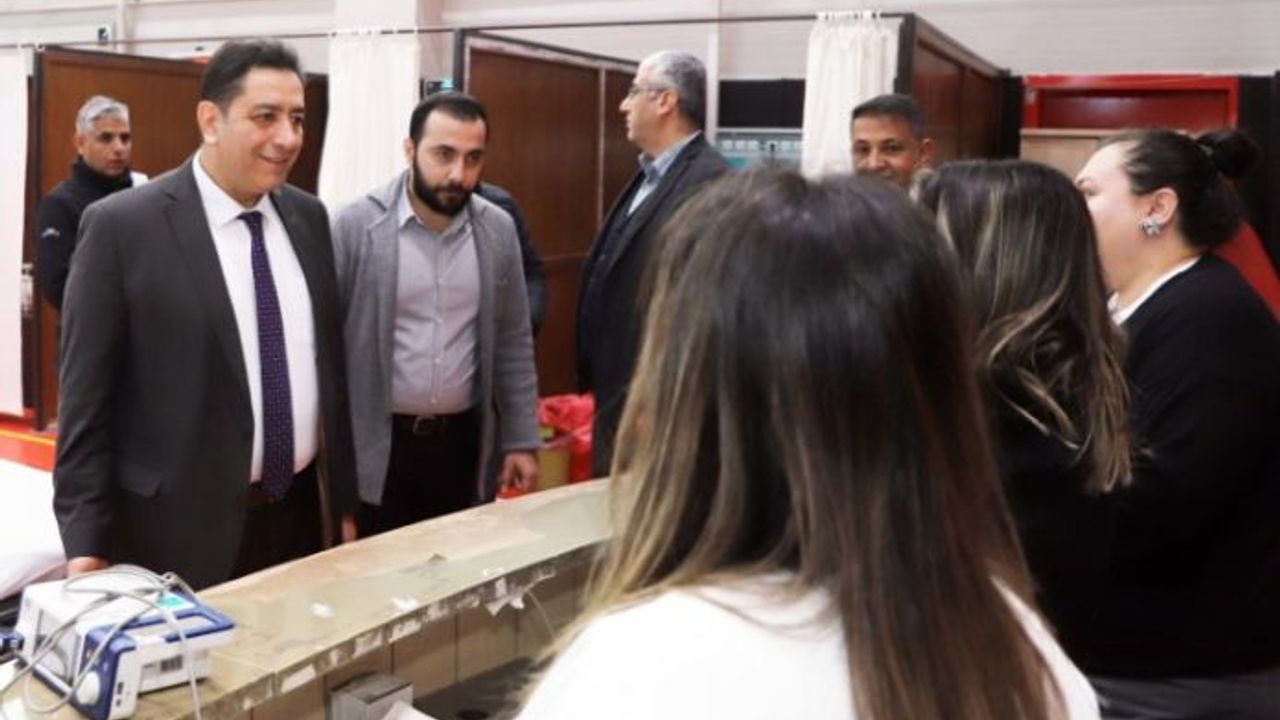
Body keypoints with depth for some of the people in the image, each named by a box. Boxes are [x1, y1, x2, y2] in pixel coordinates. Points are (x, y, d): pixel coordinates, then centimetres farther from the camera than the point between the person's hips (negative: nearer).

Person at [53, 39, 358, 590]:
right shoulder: (122, 226, -10)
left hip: (302, 514, 5)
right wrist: (86, 542, -10)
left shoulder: (309, 217, 6)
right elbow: (85, 397, -8)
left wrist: (344, 500, 10)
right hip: (180, 529, -4)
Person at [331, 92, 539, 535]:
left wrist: (520, 441, 5)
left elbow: (513, 344, 7)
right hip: (374, 446, -3)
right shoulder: (355, 227, -9)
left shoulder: (498, 231, 2)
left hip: (464, 443, 3)